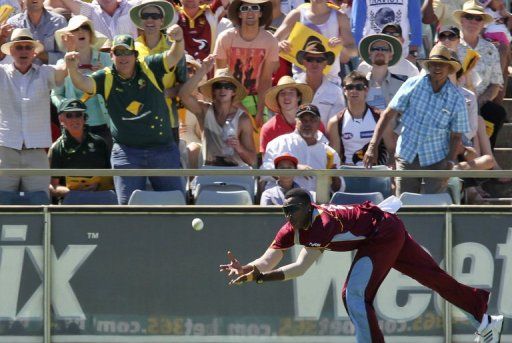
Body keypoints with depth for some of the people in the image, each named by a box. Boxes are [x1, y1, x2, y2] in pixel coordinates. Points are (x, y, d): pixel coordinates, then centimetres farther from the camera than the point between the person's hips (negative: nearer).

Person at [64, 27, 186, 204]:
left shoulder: (149, 68, 0)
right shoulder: (106, 78, 1)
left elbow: (174, 56, -12)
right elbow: (83, 83, -15)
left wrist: (178, 40, -35)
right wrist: (72, 69, -37)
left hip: (163, 149, 0)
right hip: (126, 152, 0)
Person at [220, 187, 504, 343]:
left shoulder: (323, 223, -34)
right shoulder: (292, 228, -10)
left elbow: (301, 267, -44)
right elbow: (268, 261, -14)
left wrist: (258, 277, -51)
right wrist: (244, 269, -35)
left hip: (385, 232, -9)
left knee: (355, 294, -18)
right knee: (434, 277, 17)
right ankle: (484, 320, 28)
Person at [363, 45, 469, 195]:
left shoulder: (456, 98, -7)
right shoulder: (413, 85, -6)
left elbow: (456, 136, -1)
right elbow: (388, 115, -3)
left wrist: (450, 162, -15)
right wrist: (372, 147, -9)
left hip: (436, 160, -1)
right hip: (406, 156, 1)